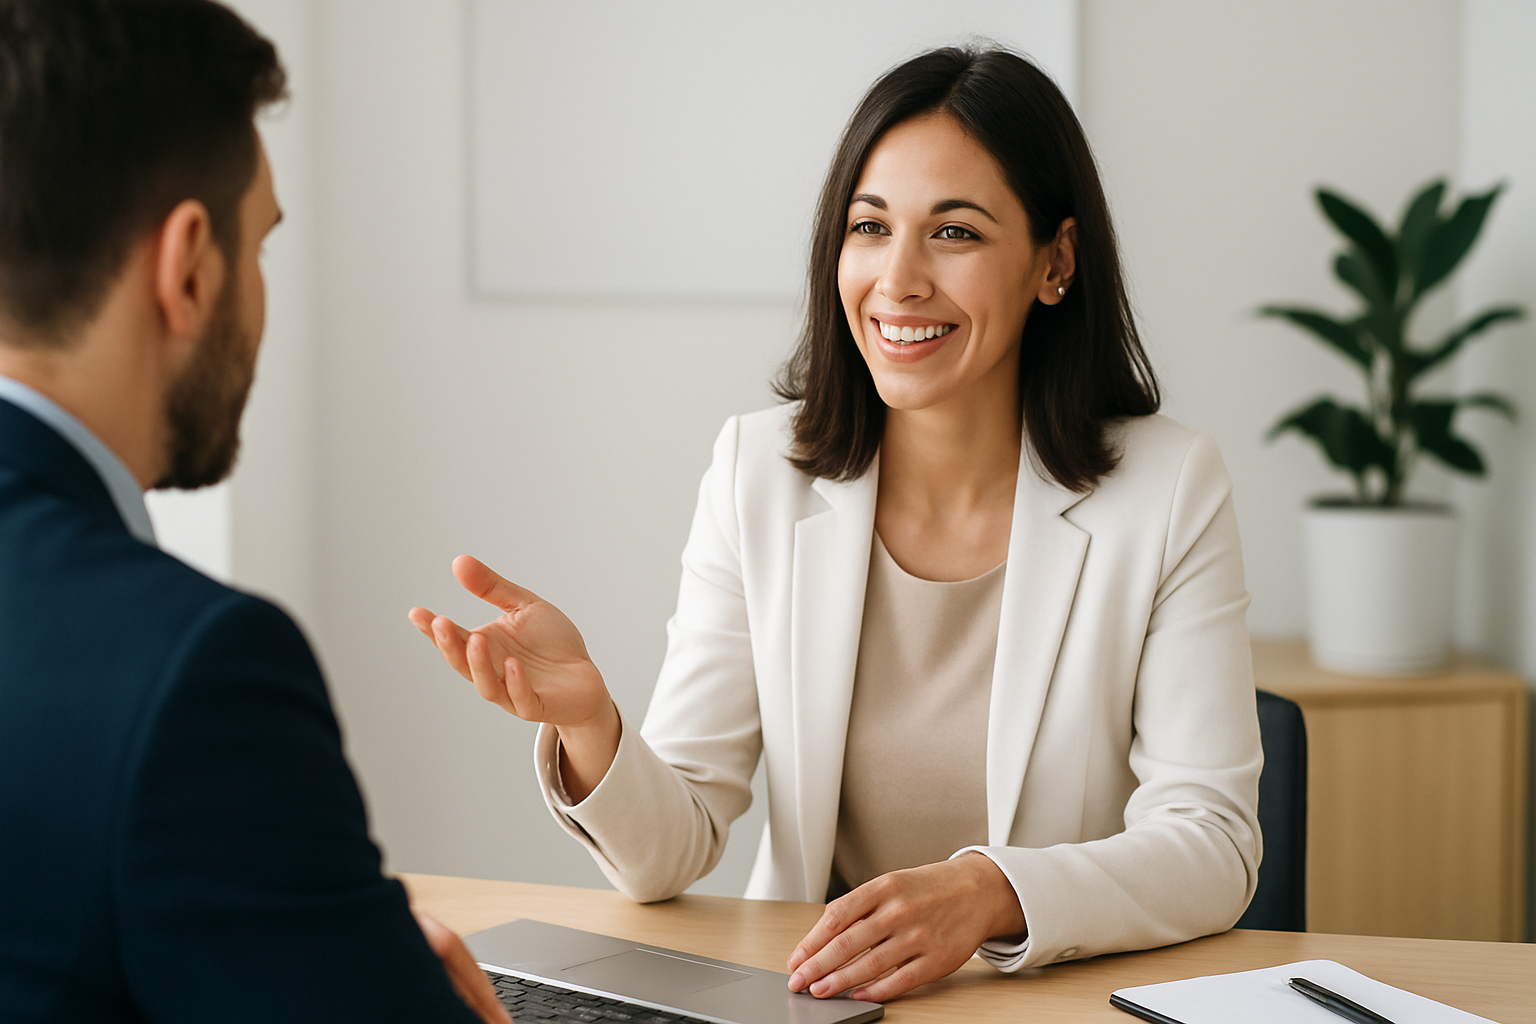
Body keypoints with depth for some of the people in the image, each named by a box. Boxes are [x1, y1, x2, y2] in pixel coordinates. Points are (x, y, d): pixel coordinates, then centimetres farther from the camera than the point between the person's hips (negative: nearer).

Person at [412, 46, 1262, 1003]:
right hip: (809, 996, 0)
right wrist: (587, 723, -24)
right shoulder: (760, 471, -1)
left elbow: (1213, 848, -10)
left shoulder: (1169, 489, -6)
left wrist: (987, 895, -27)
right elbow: (671, 853, -3)